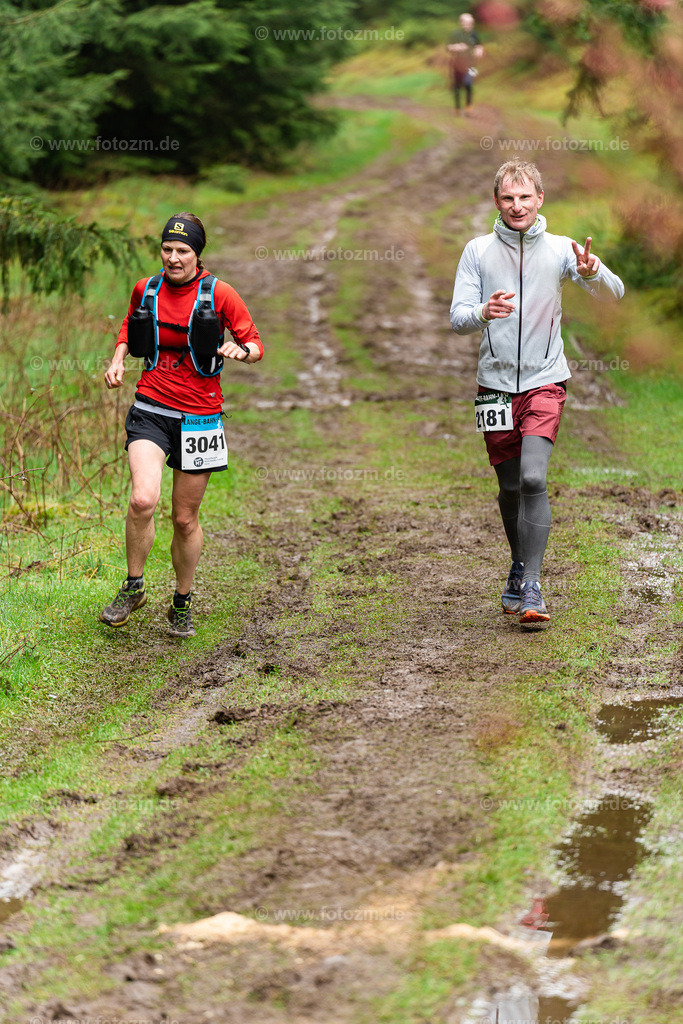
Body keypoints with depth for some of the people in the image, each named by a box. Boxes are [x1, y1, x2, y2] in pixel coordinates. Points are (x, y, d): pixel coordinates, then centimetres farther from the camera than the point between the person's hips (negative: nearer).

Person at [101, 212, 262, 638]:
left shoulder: (219, 294, -6)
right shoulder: (146, 290, 3)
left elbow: (255, 343, 0)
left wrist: (239, 350, -23)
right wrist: (118, 360, 6)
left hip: (199, 415, -1)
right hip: (151, 410, 1)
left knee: (185, 518, 6)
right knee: (143, 500, -22)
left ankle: (183, 603, 27)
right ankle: (133, 587, -1)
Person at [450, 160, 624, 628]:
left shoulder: (559, 249, -1)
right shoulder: (478, 251, 2)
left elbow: (614, 293, -9)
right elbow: (458, 317, -2)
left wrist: (592, 273, -31)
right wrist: (482, 313, -25)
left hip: (544, 381, -2)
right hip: (497, 382, 2)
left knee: (534, 478, -18)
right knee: (511, 486, 9)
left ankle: (532, 587, -16)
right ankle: (520, 564, 33)